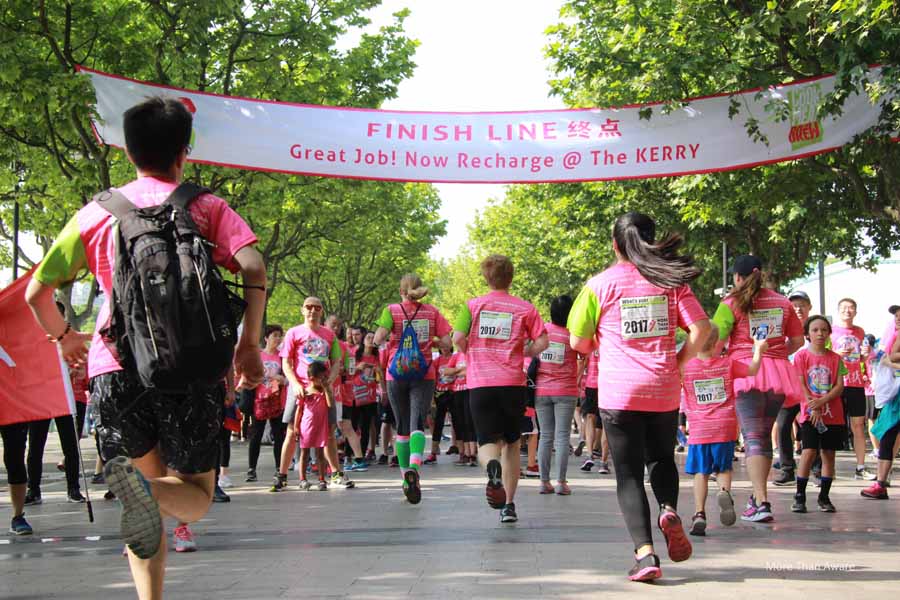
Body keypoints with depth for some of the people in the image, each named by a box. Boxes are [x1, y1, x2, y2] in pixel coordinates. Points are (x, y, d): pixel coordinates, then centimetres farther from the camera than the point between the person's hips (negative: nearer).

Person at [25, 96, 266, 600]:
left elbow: (37, 291, 13)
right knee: (196, 497, 10)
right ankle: (145, 486, -26)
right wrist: (249, 344, 1)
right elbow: (254, 270, -8)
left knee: (147, 496, 18)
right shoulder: (208, 207, 9)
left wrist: (64, 336, 32)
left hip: (116, 367, 2)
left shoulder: (97, 213, 13)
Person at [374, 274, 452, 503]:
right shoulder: (432, 312, 4)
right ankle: (414, 466, -36)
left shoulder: (392, 310, -1)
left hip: (397, 374, 0)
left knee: (402, 427, 12)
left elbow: (378, 339, -15)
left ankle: (406, 478, 17)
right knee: (417, 424, -9)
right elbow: (447, 343, 0)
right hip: (424, 375, 0)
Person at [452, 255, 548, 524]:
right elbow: (541, 343, -2)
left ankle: (492, 467, -31)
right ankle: (508, 504, 12)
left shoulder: (472, 305, 4)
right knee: (511, 444, 15)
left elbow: (458, 338, -6)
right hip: (513, 382, 1)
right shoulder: (524, 308, 4)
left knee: (487, 442, 5)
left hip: (480, 383, 0)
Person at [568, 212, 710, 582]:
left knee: (629, 474, 5)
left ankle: (645, 553, -9)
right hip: (664, 391, 2)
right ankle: (669, 510, -6)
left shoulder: (600, 284, -4)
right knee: (661, 459, 23)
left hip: (619, 393, -2)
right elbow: (701, 330, -5)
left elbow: (578, 342, -1)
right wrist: (678, 362, 8)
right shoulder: (671, 281, 2)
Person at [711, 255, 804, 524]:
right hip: (778, 373, 5)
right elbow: (798, 340, 15)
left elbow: (716, 342, -10)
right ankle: (757, 496, 26)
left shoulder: (732, 303, -2)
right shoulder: (782, 302, 12)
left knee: (753, 437, -7)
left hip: (746, 370, -5)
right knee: (765, 435, 17)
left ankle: (761, 503, -17)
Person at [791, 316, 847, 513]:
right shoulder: (801, 356, -1)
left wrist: (821, 402, -15)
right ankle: (800, 496, -4)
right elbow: (800, 385, -5)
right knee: (809, 452, -13)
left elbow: (840, 386, 0)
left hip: (833, 414, 3)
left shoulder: (835, 358, 6)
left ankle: (824, 497, 14)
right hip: (809, 414, -3)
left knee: (828, 454, 4)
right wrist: (813, 408, -14)